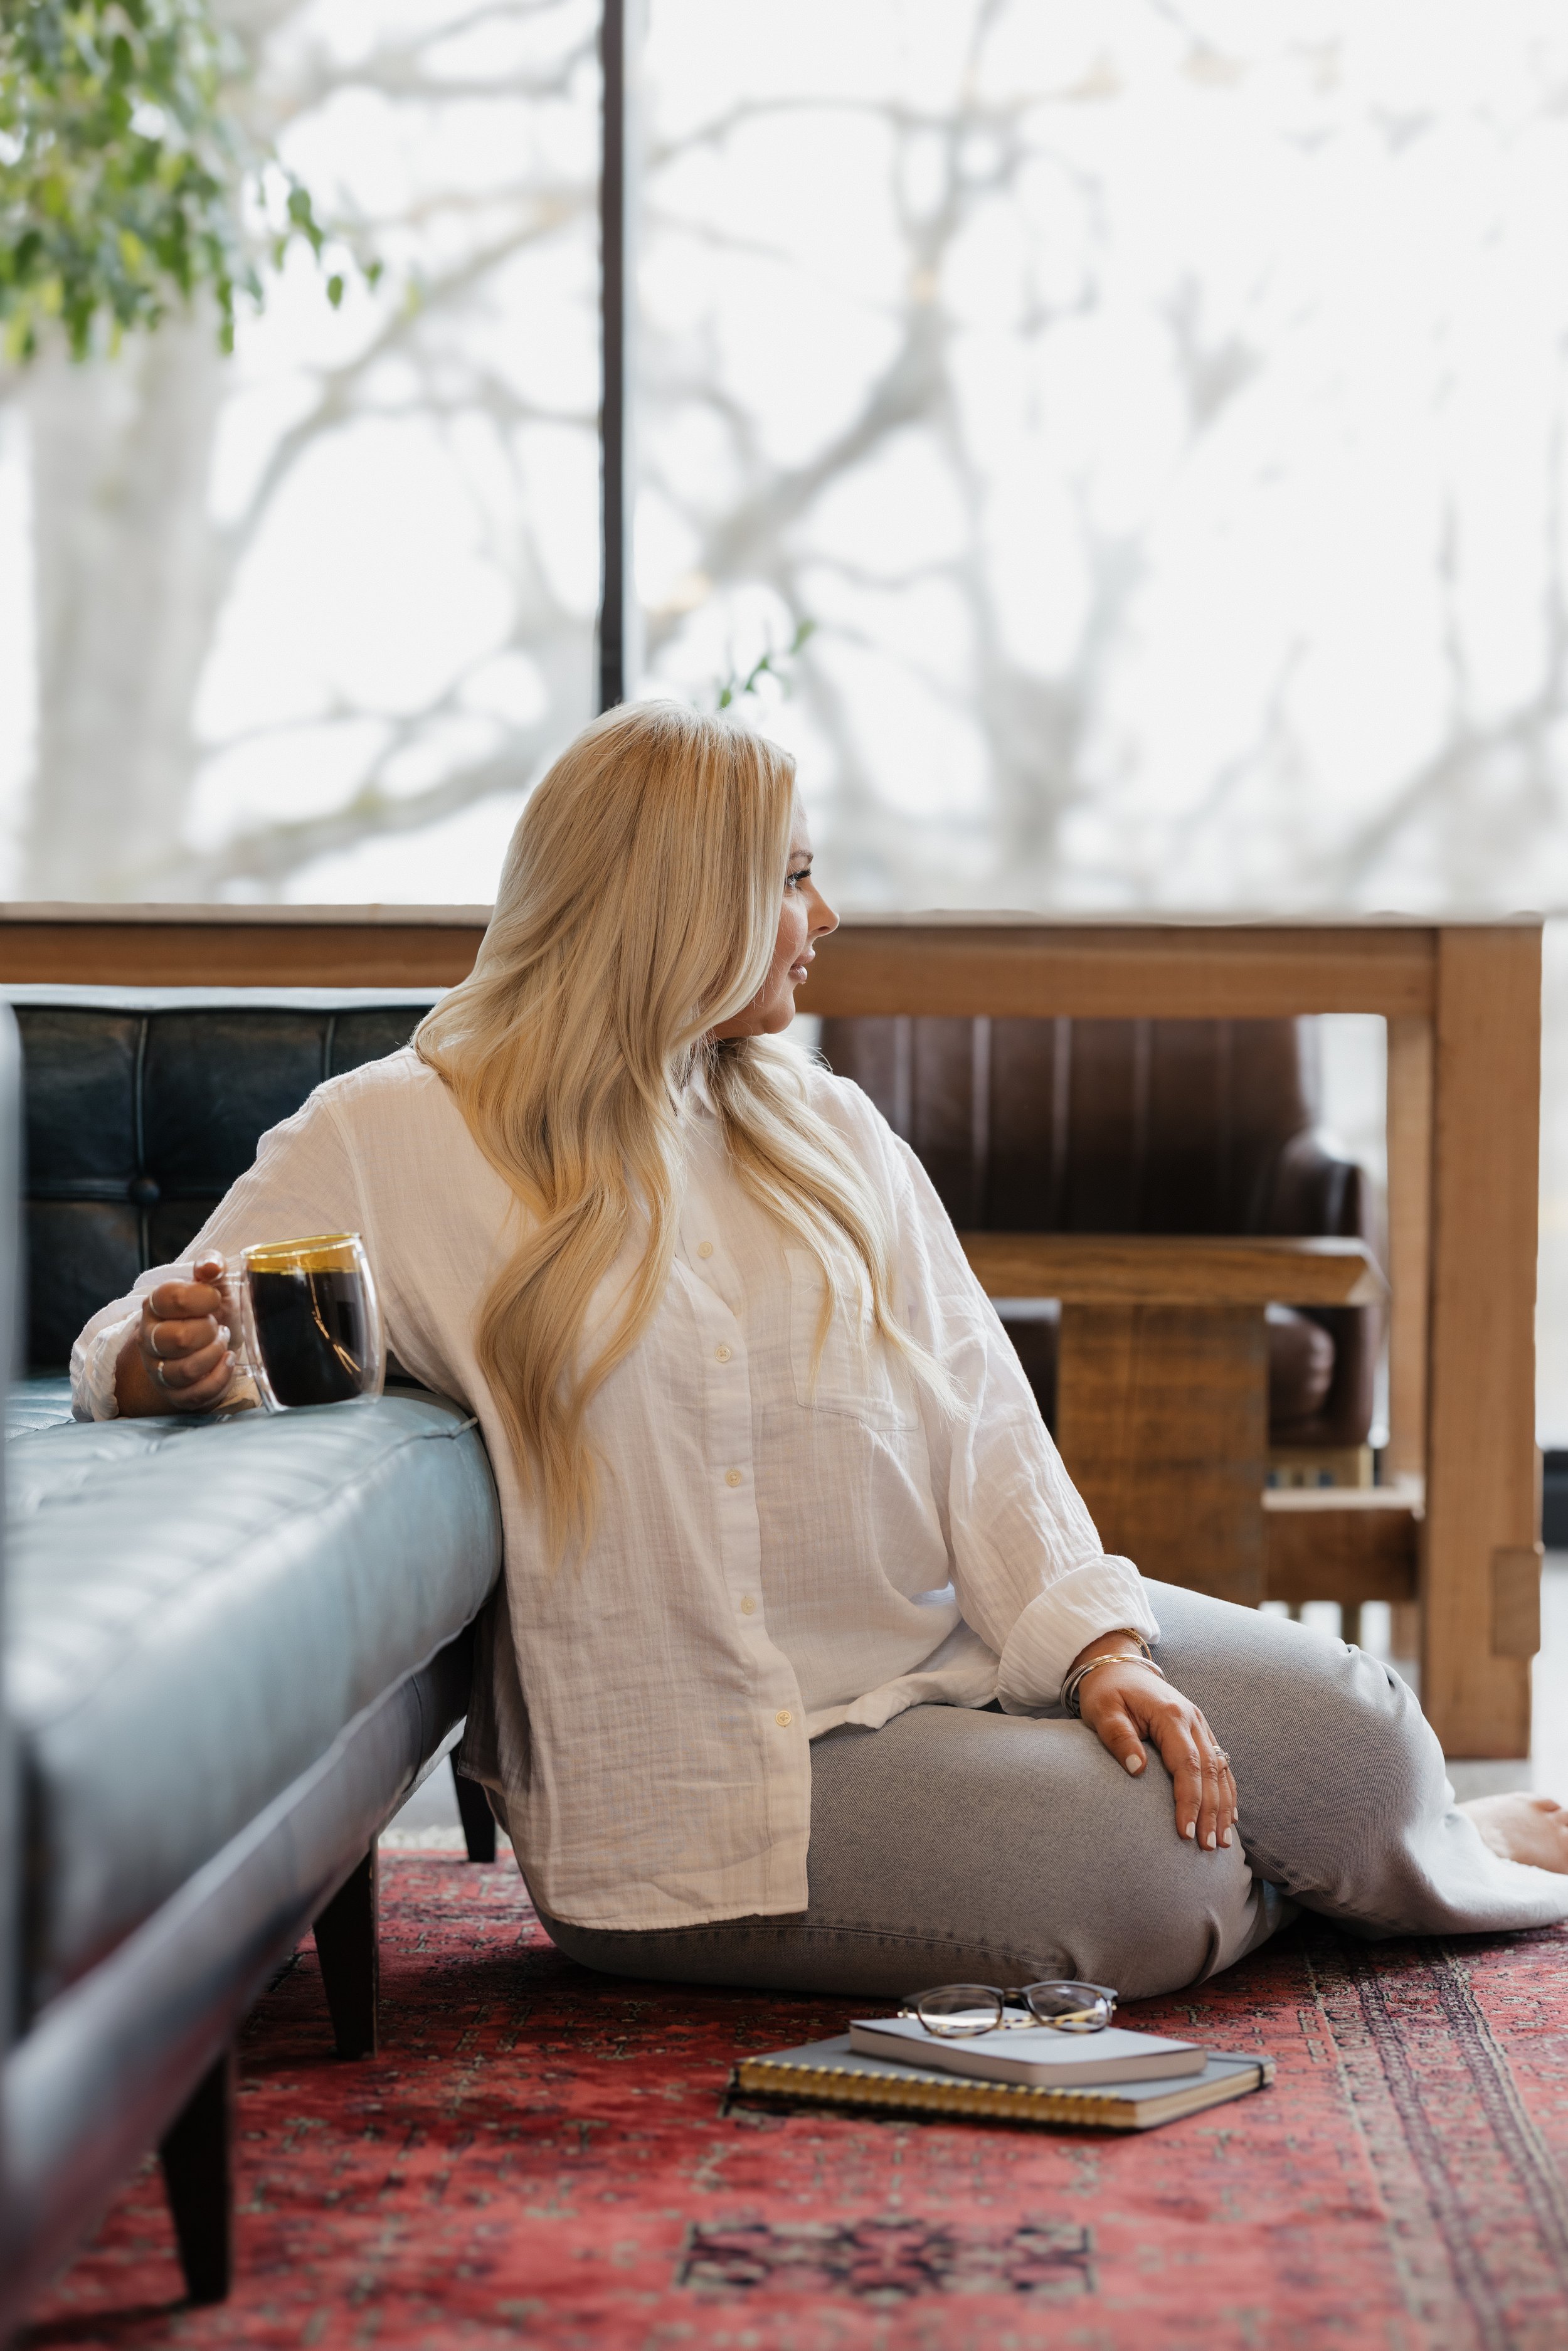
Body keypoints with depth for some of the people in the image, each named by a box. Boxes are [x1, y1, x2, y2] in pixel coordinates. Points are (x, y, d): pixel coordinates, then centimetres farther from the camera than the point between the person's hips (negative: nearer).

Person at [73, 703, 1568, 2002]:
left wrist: (1096, 1638, -9)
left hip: (955, 1644, 5)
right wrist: (170, 1355, -29)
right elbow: (134, 1356, -3)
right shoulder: (391, 1143, -3)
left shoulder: (830, 1133, 13)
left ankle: (1443, 1852, 24)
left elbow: (977, 1417, 6)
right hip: (711, 1761, -5)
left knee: (1349, 1737, -13)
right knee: (1131, 1888, -24)